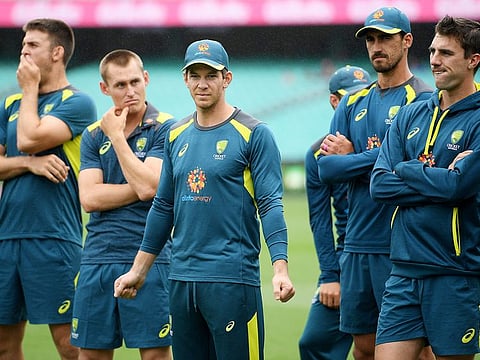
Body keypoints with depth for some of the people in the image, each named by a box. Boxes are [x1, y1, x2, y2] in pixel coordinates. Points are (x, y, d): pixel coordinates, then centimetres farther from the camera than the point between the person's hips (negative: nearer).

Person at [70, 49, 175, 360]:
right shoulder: (94, 135, 11)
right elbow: (89, 198, -1)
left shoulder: (164, 129, -2)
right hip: (98, 260, 4)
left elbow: (147, 187, -16)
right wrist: (140, 188, -9)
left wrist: (117, 135, -9)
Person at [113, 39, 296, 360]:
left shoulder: (253, 134, -4)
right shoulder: (177, 136, 13)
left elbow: (270, 204, -9)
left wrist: (280, 268, -21)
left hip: (232, 278, -6)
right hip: (182, 278, 6)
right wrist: (138, 270, 19)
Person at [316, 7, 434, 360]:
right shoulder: (353, 103, 15)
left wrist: (350, 158, -5)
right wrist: (373, 159, -7)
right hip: (357, 243, 6)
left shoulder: (423, 99, -4)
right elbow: (325, 168, 6)